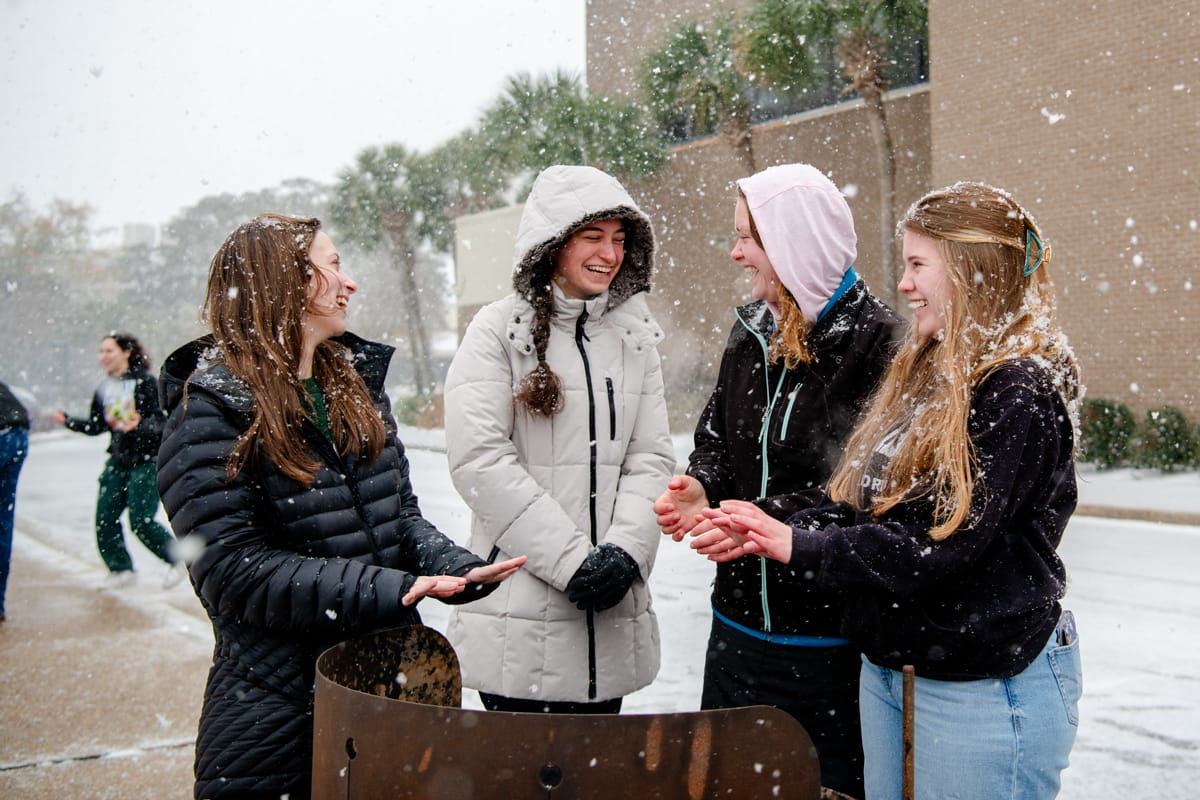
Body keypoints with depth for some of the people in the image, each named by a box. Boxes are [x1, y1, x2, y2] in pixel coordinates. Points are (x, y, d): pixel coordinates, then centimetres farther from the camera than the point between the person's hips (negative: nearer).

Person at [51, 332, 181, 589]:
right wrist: (67, 420, 1)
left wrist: (138, 425, -33)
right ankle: (121, 569, 21)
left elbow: (159, 419, -15)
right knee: (105, 517, 3)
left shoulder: (144, 381, -10)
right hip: (118, 460, 7)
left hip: (147, 459, -6)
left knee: (140, 521, -9)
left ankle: (177, 561, 12)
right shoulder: (104, 389, 9)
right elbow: (95, 426, 13)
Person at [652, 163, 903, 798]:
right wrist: (700, 486, -8)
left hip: (834, 635, -7)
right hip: (741, 624, 7)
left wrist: (768, 517, -27)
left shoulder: (877, 344, -16)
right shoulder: (751, 334, 8)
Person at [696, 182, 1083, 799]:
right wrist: (764, 534, -7)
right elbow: (862, 501, 8)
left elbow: (937, 546, -24)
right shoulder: (926, 373, 10)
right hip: (886, 667, 8)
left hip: (984, 689, -8)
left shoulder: (1020, 395, -19)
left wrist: (798, 545, -17)